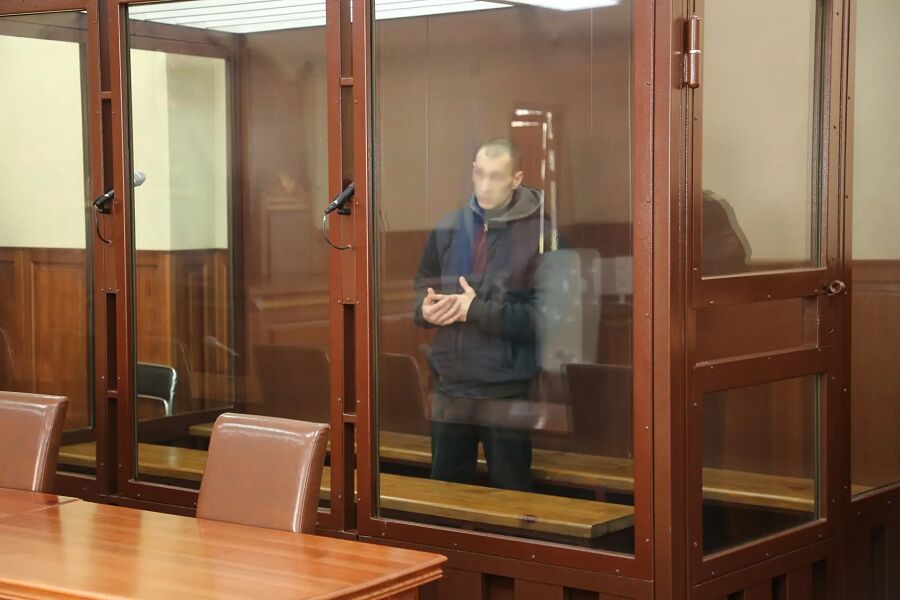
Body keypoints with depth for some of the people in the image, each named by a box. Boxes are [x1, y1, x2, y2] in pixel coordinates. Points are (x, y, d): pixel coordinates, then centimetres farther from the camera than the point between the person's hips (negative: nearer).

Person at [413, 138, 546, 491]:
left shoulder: (539, 233, -10)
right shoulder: (449, 227, 5)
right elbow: (423, 284, 15)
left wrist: (478, 309, -21)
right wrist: (427, 308, -8)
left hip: (507, 391, -4)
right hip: (450, 385, 5)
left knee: (510, 492, 9)